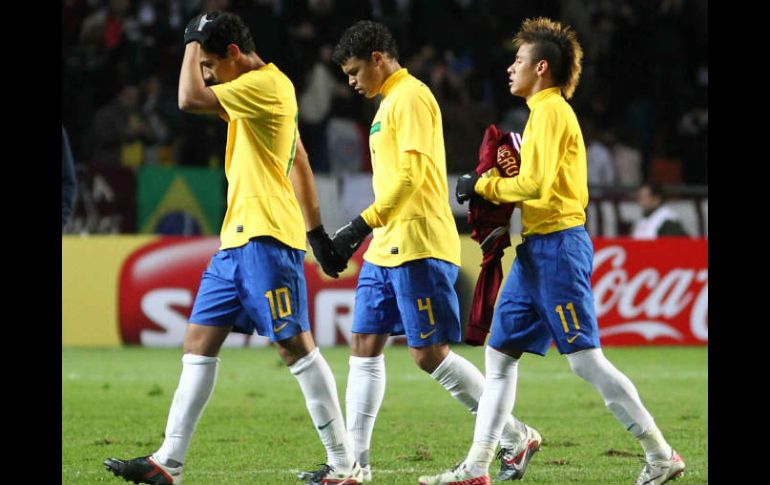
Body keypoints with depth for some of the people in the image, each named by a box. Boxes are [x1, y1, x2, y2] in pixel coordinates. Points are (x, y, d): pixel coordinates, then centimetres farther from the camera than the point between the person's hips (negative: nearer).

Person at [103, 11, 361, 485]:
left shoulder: (264, 85, -13)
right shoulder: (269, 87, 18)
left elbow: (190, 99, -23)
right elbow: (299, 161, 24)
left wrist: (193, 42, -8)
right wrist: (317, 231, 26)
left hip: (266, 237, -10)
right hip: (238, 238, 10)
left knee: (295, 344, -7)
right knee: (199, 341, 7)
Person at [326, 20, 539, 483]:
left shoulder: (411, 97, -11)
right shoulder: (389, 102, 20)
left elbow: (411, 175, -20)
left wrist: (364, 223, -20)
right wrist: (365, 232, 19)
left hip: (418, 247, -10)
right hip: (387, 249, 10)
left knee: (430, 353, -9)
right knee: (365, 345, 6)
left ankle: (516, 437, 1)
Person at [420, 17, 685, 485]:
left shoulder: (550, 111, -11)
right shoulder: (548, 111, 19)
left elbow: (536, 184, -20)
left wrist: (484, 186, -7)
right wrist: (497, 213, 12)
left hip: (557, 244, -10)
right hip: (538, 248, 10)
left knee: (585, 358, -10)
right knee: (500, 354, 8)